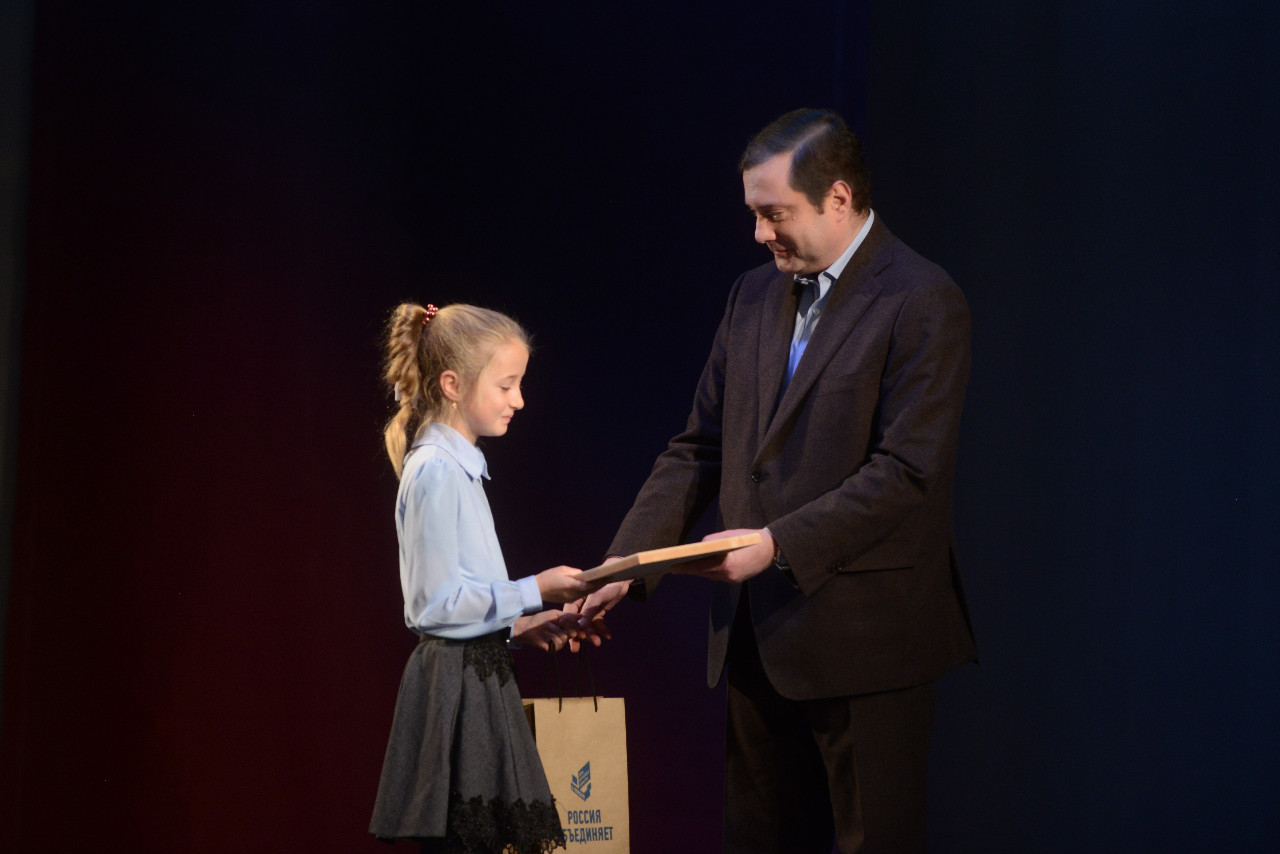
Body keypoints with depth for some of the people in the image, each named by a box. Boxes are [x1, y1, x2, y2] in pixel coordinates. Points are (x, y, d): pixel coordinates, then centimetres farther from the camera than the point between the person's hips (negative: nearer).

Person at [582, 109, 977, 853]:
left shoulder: (923, 303, -10)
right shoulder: (754, 296, 13)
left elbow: (906, 475, -18)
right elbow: (699, 451, 13)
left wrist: (777, 545, -22)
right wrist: (624, 564, 2)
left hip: (865, 638, -7)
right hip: (761, 637, 7)